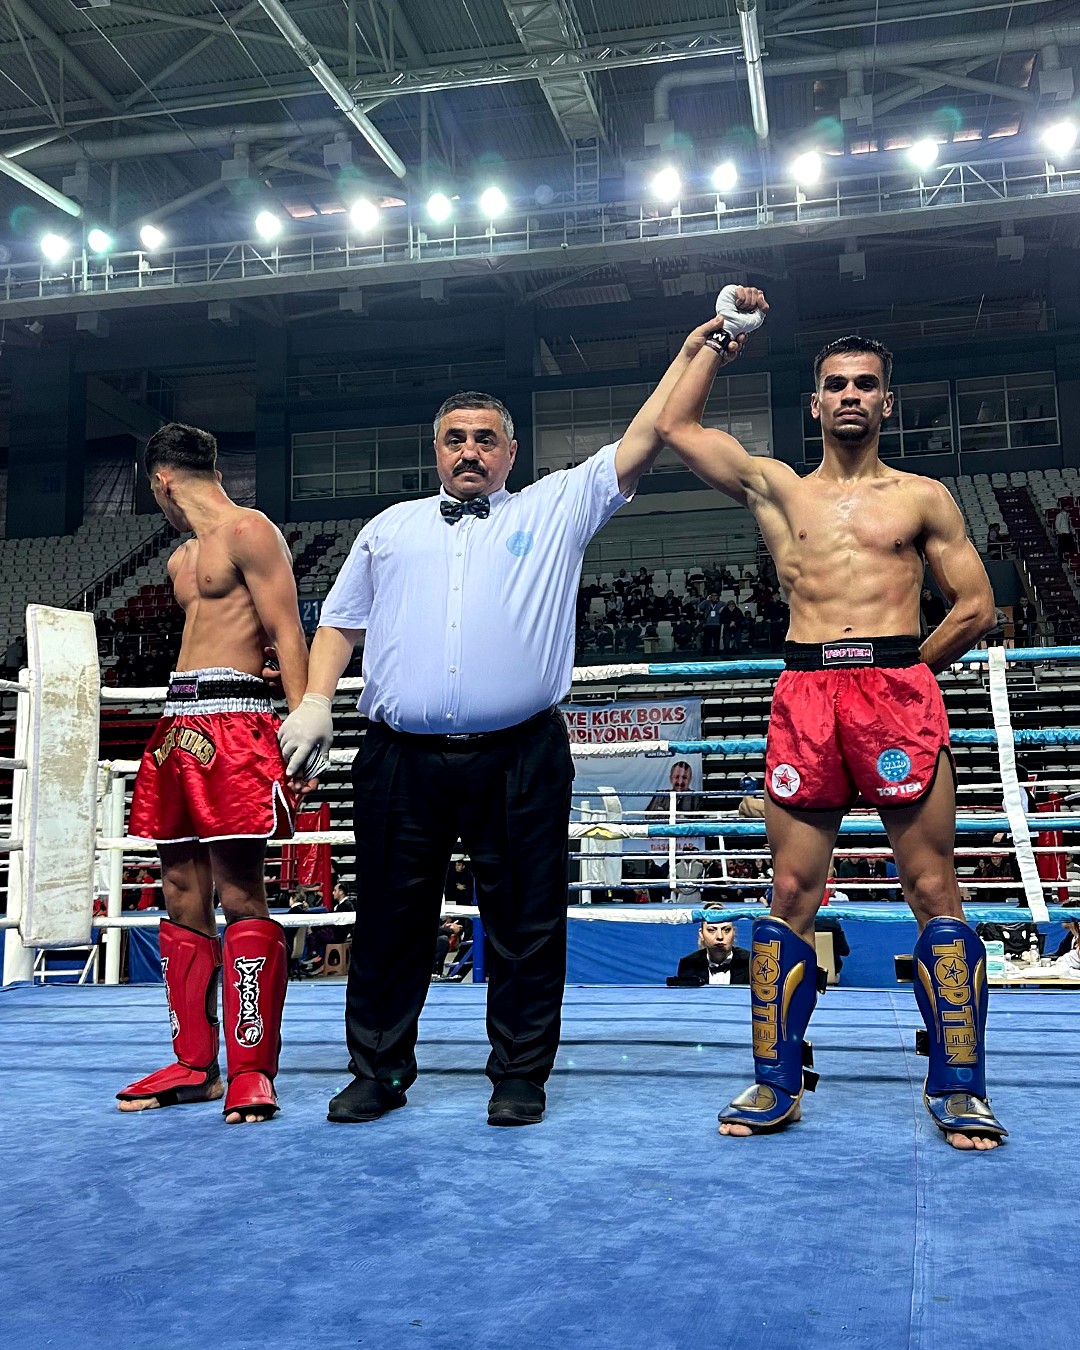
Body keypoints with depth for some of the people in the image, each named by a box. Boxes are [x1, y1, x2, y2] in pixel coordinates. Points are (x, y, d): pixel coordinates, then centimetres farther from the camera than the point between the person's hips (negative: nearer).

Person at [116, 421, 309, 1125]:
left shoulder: (248, 531, -2)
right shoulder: (182, 559, 25)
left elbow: (287, 633, -9)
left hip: (232, 725, -9)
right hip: (178, 726, 9)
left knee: (240, 893, -8)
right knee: (182, 896, 7)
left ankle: (252, 1070, -3)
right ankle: (194, 1065, 15)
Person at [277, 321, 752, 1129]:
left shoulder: (556, 508, 12)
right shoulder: (392, 527, 20)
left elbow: (640, 445, 8)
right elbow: (341, 622, 19)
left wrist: (692, 354, 5)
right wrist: (315, 701, 5)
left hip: (519, 758, -2)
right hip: (401, 758, 2)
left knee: (525, 924, 3)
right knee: (391, 920, 8)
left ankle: (520, 1076, 17)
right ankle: (379, 1071, 22)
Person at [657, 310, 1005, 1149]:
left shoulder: (923, 498, 14)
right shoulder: (777, 489, 18)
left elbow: (976, 608, 12)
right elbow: (677, 426, 20)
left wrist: (899, 671, 8)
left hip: (899, 690, -1)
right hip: (803, 696, 2)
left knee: (934, 890, -3)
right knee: (793, 894, 2)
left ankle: (958, 1088, 6)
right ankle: (775, 1085, 9)